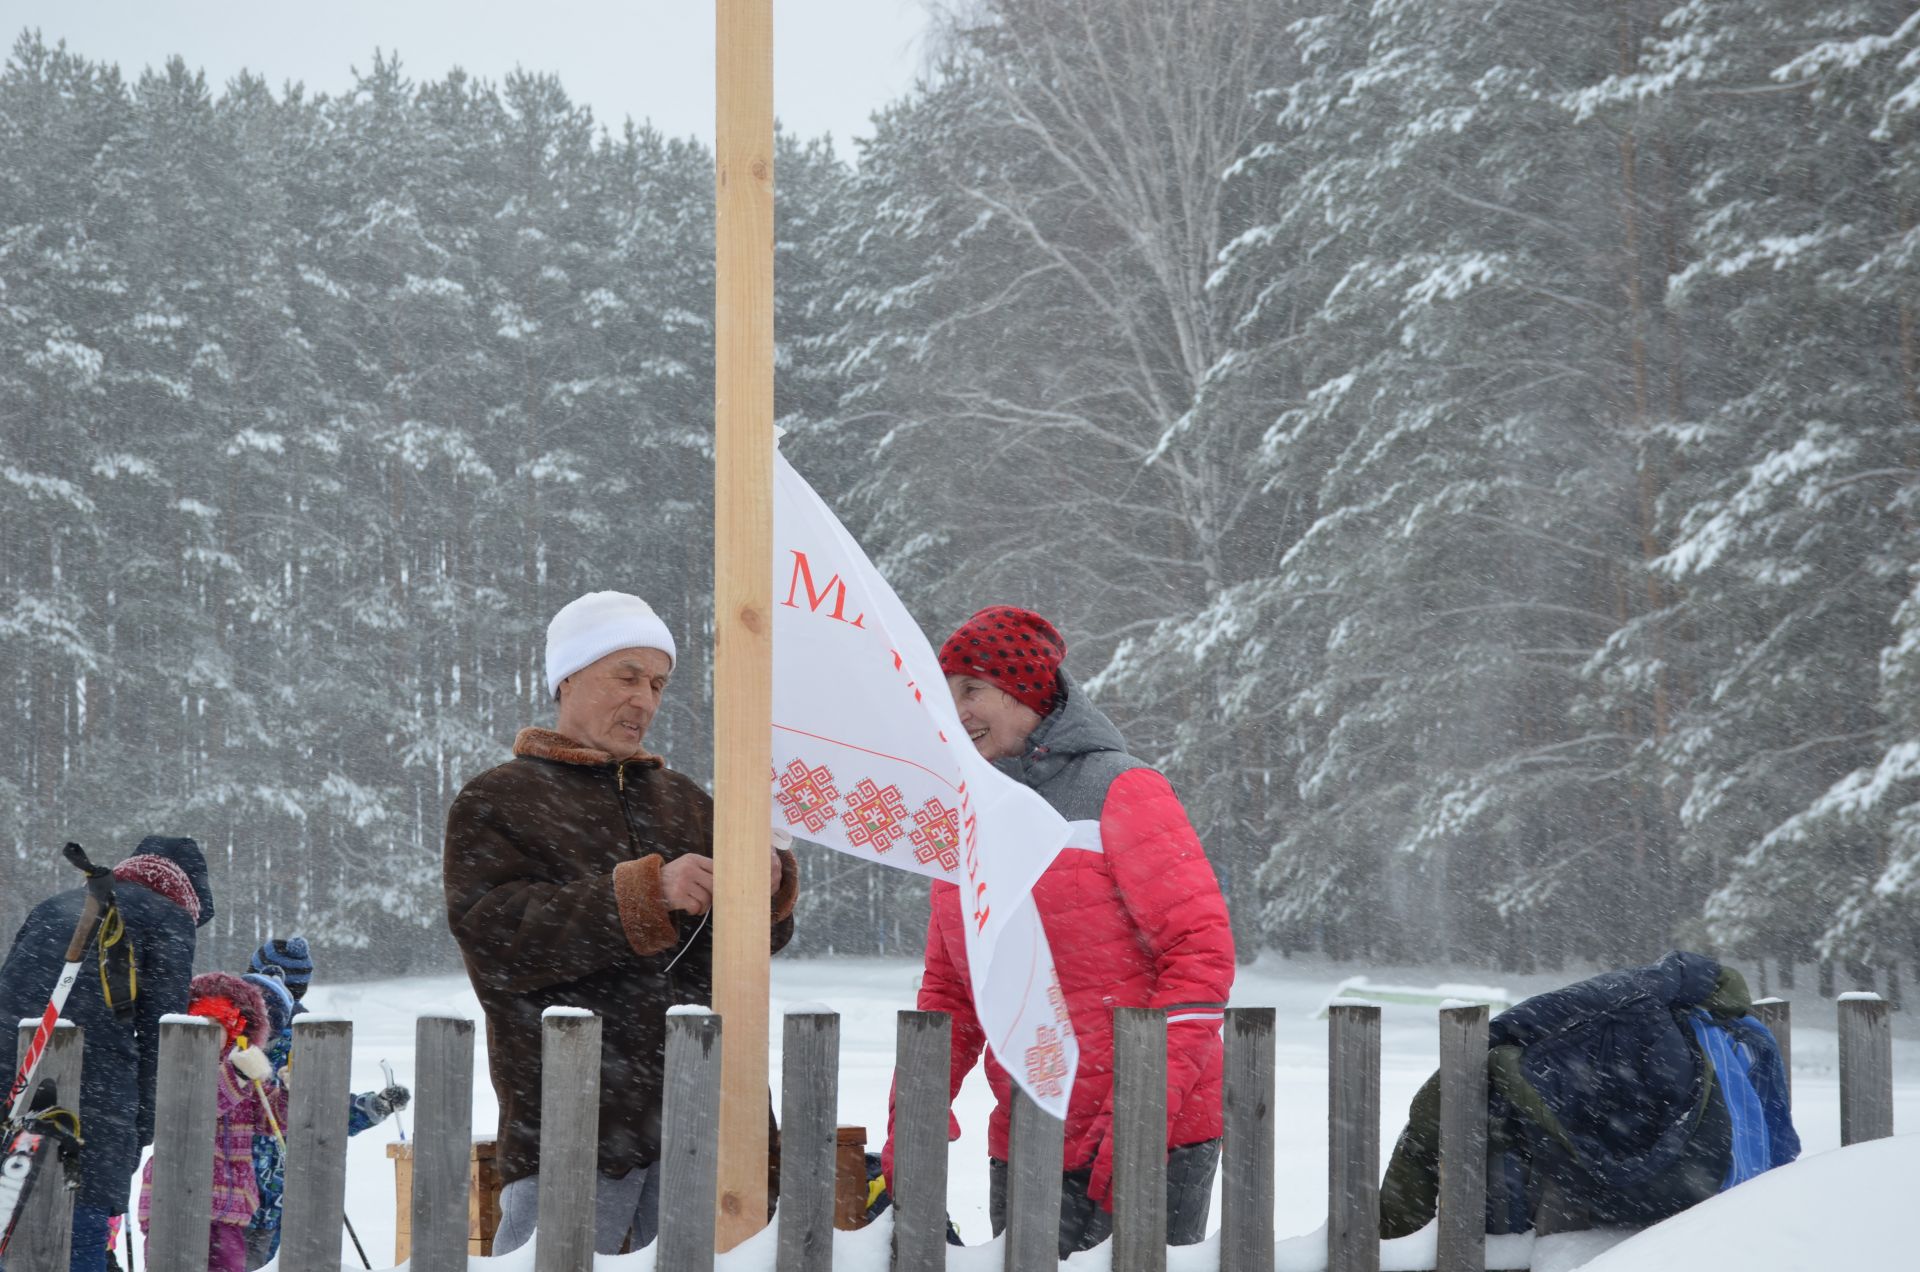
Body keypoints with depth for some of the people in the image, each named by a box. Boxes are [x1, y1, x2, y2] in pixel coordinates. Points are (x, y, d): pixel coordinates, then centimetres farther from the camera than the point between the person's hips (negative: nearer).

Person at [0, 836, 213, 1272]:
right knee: (85, 1222, -5)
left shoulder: (53, 906, 28)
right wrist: (148, 1118, 6)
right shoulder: (169, 918, 9)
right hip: (92, 1093, -6)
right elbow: (161, 1028, 3)